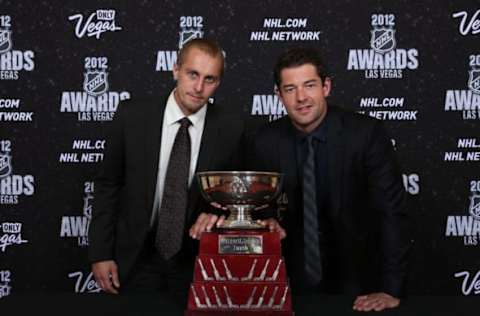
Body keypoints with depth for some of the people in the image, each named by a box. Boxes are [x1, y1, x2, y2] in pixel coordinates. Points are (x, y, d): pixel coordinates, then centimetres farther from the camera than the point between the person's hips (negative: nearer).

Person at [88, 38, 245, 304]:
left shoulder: (230, 131, -10)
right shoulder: (132, 115, -9)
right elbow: (108, 185, -1)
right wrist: (100, 253, -3)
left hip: (196, 264, 0)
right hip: (136, 260, 0)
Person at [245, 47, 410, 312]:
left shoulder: (365, 133, -15)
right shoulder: (263, 143, -7)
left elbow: (391, 212, -15)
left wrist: (391, 289, -20)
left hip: (356, 284, -2)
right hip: (291, 285, 2)